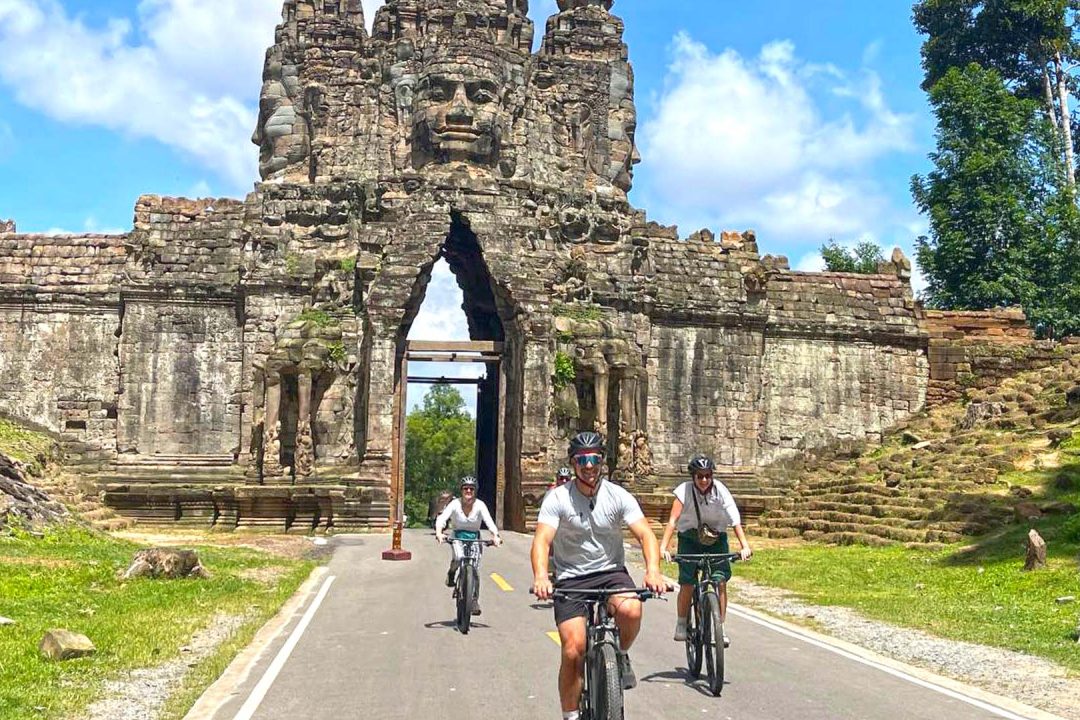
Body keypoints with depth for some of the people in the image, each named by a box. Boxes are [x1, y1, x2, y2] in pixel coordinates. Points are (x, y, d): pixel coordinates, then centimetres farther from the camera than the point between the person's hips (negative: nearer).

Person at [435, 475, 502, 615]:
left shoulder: (479, 505, -14)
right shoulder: (455, 504, -15)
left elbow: (489, 521, -27)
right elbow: (442, 518, -27)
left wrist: (496, 535, -45)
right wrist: (439, 532, -47)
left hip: (474, 538, 1)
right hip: (458, 537, -1)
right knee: (459, 557, -32)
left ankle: (475, 604, 6)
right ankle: (451, 574, 2)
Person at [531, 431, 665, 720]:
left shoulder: (618, 496, -5)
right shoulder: (557, 498, -9)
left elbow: (645, 534, -14)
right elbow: (542, 539, -21)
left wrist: (653, 571, -34)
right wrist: (540, 576, -41)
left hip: (611, 572, 1)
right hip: (570, 579, -1)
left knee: (631, 610, -31)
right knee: (573, 651, -13)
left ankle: (621, 656, 2)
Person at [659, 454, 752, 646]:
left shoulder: (720, 491, -19)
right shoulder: (684, 491, -21)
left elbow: (735, 519, -27)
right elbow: (673, 521, -27)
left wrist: (744, 546, -39)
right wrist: (663, 547, -40)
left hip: (716, 539, 1)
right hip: (690, 539, -1)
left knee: (720, 580, -14)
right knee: (687, 583, -10)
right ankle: (681, 625, 10)